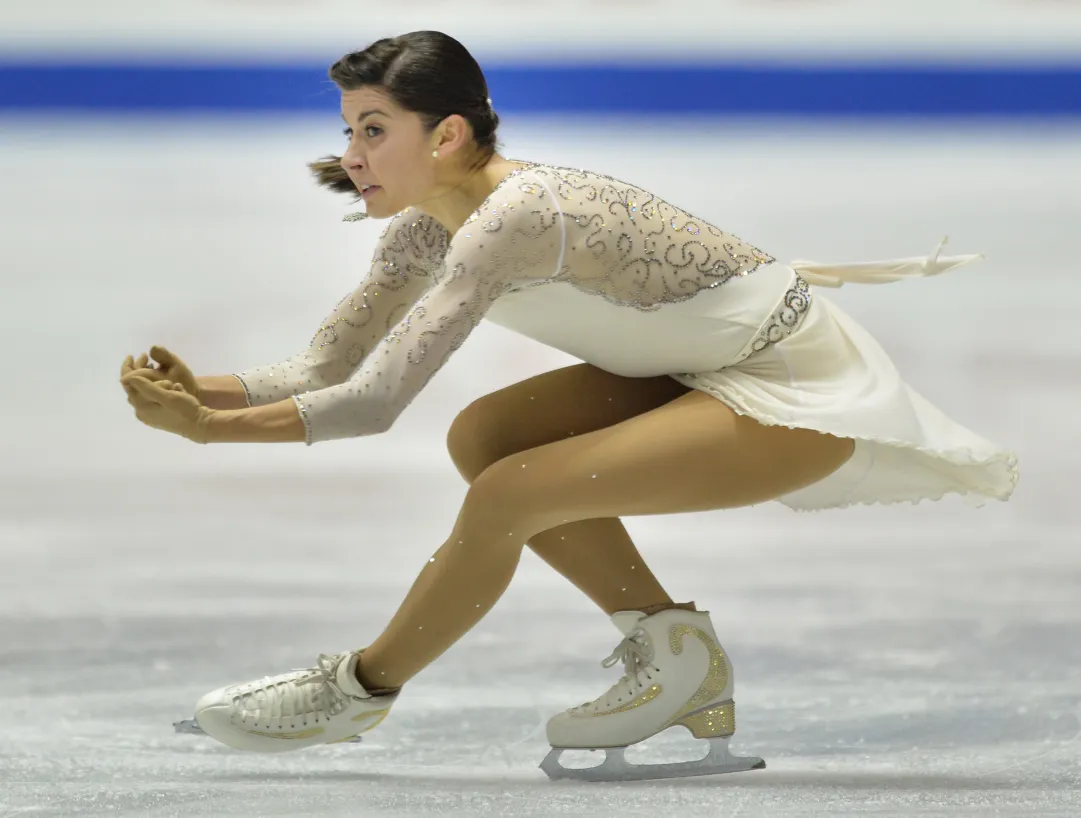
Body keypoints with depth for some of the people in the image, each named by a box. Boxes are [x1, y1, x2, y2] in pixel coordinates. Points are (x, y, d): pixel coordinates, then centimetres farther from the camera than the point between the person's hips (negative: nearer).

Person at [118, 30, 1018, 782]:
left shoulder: (513, 219, -29)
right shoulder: (431, 229, 0)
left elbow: (376, 401, -32)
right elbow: (329, 365, 0)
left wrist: (214, 429, -27)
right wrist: (199, 391, -16)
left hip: (801, 390, -9)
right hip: (715, 369, 9)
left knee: (508, 495, -19)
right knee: (483, 437, -3)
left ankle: (360, 690, 2)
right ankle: (672, 647, 5)